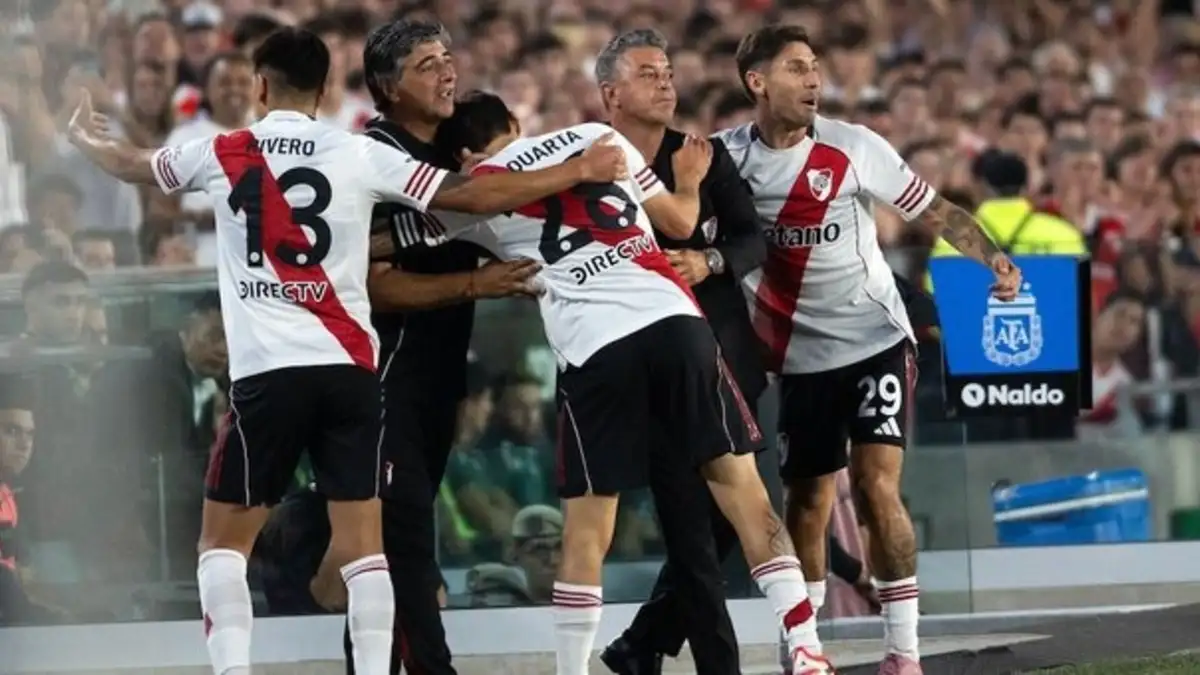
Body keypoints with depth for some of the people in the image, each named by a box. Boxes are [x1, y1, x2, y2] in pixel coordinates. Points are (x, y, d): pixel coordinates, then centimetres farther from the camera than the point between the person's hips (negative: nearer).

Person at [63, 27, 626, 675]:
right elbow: (476, 196, 0)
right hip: (349, 367, 1)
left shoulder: (221, 155, 5)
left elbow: (131, 165, 25)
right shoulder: (359, 155, 2)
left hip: (266, 372, -1)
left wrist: (87, 138, 48)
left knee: (223, 538, 10)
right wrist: (580, 173, 9)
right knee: (362, 541, 4)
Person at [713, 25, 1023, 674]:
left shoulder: (853, 147, -10)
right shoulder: (729, 155, -3)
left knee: (876, 484, -13)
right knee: (807, 501, 7)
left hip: (875, 341, -3)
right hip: (801, 355, 3)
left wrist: (992, 258, -20)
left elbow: (934, 211, -6)